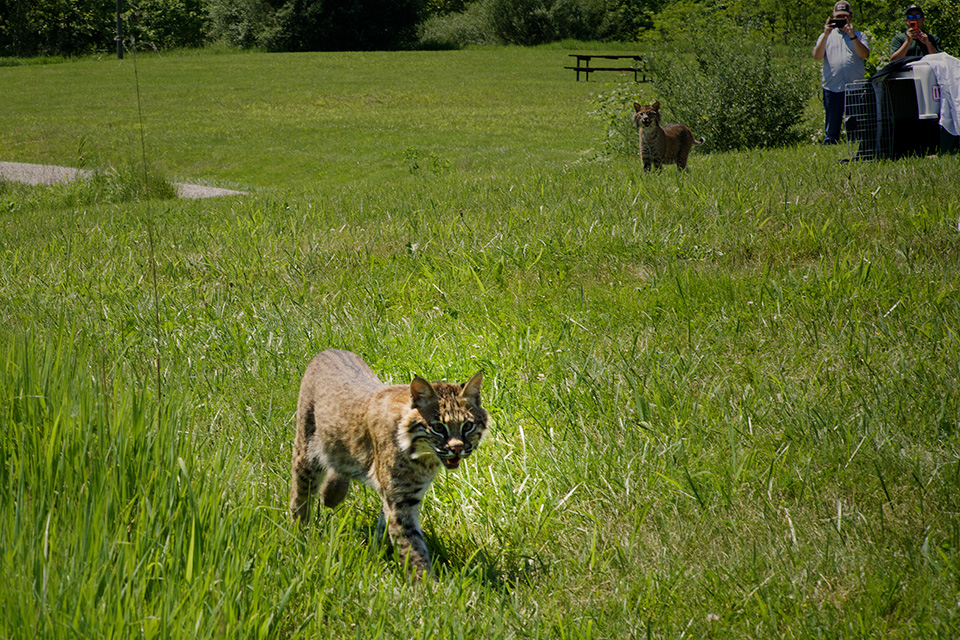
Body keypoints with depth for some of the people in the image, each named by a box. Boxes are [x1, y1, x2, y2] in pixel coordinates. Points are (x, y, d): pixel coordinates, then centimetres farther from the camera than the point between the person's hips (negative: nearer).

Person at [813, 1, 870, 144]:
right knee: (831, 130, 0)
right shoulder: (826, 36, 15)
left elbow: (865, 54, -5)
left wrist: (852, 35, -14)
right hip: (832, 89, 0)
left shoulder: (859, 36, 13)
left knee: (855, 128, 0)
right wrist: (826, 34, -9)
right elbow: (817, 56, 0)